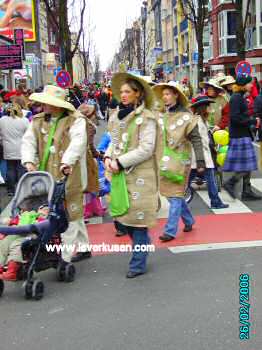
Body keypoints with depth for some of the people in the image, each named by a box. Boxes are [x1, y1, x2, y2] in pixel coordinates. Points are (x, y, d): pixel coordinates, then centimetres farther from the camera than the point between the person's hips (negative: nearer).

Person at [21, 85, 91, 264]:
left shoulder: (76, 120, -6)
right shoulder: (38, 121, 12)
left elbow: (78, 142, -21)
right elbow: (29, 141, 4)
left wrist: (67, 161, -34)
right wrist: (29, 161, -13)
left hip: (69, 176, -6)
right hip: (47, 177, 6)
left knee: (69, 215, -2)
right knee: (74, 214, 16)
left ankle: (65, 257, 4)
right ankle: (83, 247, 30)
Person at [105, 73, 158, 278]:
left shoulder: (146, 117, -10)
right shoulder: (116, 116, 11)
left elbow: (146, 149, -15)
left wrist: (120, 162, -17)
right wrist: (108, 157, -2)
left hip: (139, 176, -7)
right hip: (119, 175, 7)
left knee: (137, 218, -2)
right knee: (121, 216, 12)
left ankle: (138, 264, 11)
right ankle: (142, 244, 35)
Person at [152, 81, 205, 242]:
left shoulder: (186, 116, -9)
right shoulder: (161, 115, 8)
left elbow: (196, 139, -9)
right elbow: (156, 138, 15)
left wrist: (200, 160, -15)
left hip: (179, 160, -6)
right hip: (164, 161, 6)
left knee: (175, 194, -3)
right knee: (171, 192, 13)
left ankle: (170, 231, 1)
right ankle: (189, 220, 32)